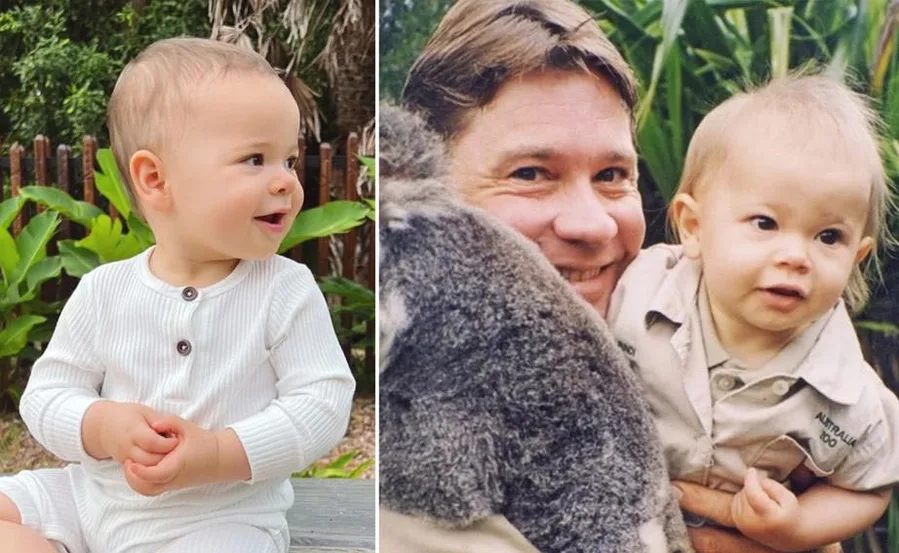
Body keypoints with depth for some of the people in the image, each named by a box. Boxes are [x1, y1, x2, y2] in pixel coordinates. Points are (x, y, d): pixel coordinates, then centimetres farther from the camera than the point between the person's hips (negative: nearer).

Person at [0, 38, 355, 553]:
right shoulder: (104, 290, -4)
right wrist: (101, 427, -21)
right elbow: (46, 394, 1)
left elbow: (323, 402, -14)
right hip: (94, 498, 3)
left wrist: (219, 456, -25)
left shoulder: (288, 291, -11)